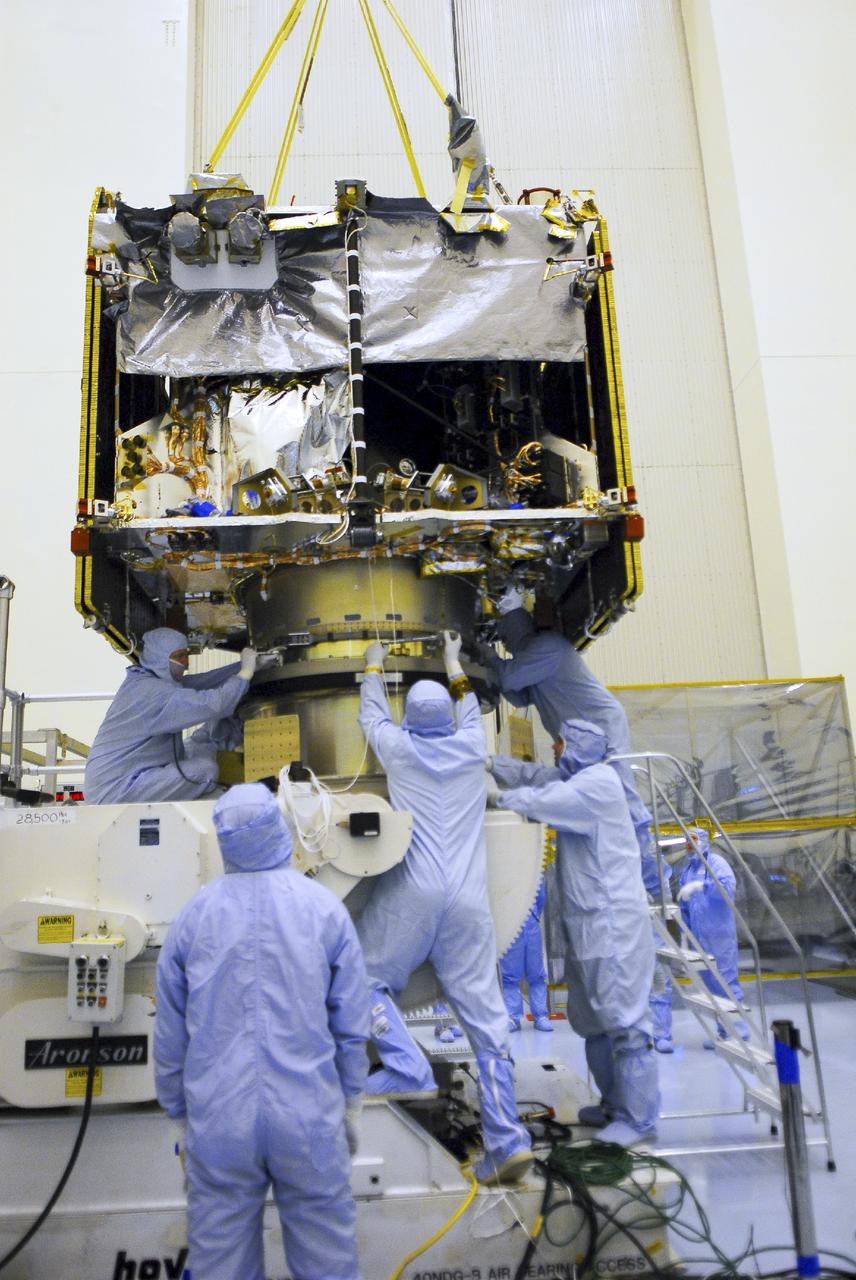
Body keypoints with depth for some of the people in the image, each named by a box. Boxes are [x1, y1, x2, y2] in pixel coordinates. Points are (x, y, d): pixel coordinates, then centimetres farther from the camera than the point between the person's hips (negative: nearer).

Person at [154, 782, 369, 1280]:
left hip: (218, 1122, 1)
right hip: (310, 1119, -1)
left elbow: (170, 1034, 4)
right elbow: (351, 1025, -1)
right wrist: (351, 1106, 12)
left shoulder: (194, 914, -3)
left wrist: (178, 1109, 18)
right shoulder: (324, 907, -5)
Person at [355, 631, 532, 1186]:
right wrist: (454, 662, 49)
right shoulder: (471, 746, 12)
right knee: (486, 1018, 4)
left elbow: (372, 714, 27)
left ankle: (407, 1067, -10)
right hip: (469, 901, 3)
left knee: (368, 981, 11)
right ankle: (507, 1142, 4)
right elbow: (469, 709, 34)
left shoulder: (400, 747, 6)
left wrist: (374, 667, 44)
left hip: (410, 894, -3)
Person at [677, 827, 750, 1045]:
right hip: (700, 937, 7)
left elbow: (729, 885, -25)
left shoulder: (715, 862, -5)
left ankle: (739, 1030, 2)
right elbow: (684, 906, 22)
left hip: (720, 935, -7)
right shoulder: (687, 869, 16)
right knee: (710, 984, 9)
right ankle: (723, 1031, 17)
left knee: (726, 982, -6)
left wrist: (701, 885, -29)